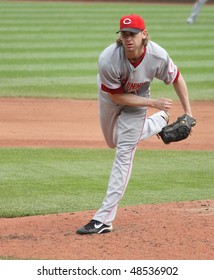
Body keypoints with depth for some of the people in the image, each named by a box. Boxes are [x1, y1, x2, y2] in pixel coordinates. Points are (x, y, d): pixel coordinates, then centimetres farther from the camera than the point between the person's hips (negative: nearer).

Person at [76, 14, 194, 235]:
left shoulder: (158, 57, -32)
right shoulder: (108, 60, -37)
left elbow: (176, 79, -11)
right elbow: (117, 97, -24)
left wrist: (188, 113, -10)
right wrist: (153, 103, -27)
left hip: (137, 103, -2)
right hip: (110, 98, 2)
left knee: (124, 154, -11)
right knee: (114, 143, 24)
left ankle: (103, 219, -11)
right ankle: (159, 121, 48)